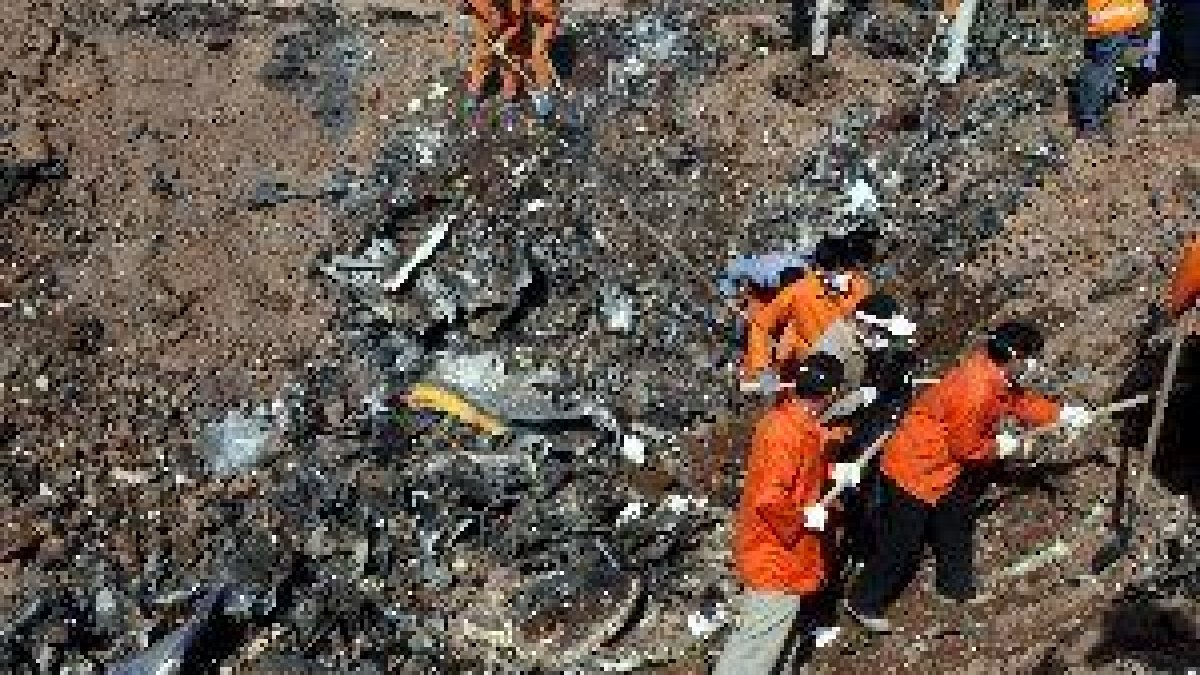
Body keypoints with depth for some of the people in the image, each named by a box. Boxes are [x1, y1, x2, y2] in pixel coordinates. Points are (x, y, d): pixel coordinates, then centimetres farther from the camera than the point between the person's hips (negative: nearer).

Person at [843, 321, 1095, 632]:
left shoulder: (995, 372, -6)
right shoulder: (974, 391, -33)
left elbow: (1019, 400, 13)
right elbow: (965, 448, -22)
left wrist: (1061, 414, 4)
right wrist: (998, 447, -5)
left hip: (947, 466, 10)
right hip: (914, 469, -9)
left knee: (957, 524, 24)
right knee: (901, 543, 2)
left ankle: (956, 586, 44)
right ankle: (863, 603, 17)